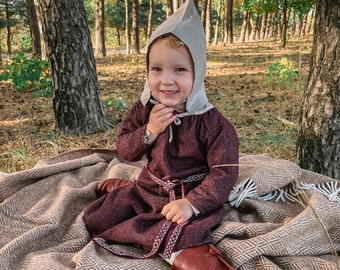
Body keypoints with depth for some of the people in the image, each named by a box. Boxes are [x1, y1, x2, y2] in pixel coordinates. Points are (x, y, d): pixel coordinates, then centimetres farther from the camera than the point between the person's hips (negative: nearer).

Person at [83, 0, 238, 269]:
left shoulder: (212, 122, -19)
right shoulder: (143, 109, -5)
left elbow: (225, 172, -18)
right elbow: (124, 150, -1)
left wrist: (192, 203, -29)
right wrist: (149, 131, -21)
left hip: (190, 197, -5)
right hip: (147, 190, 6)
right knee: (96, 217, 6)